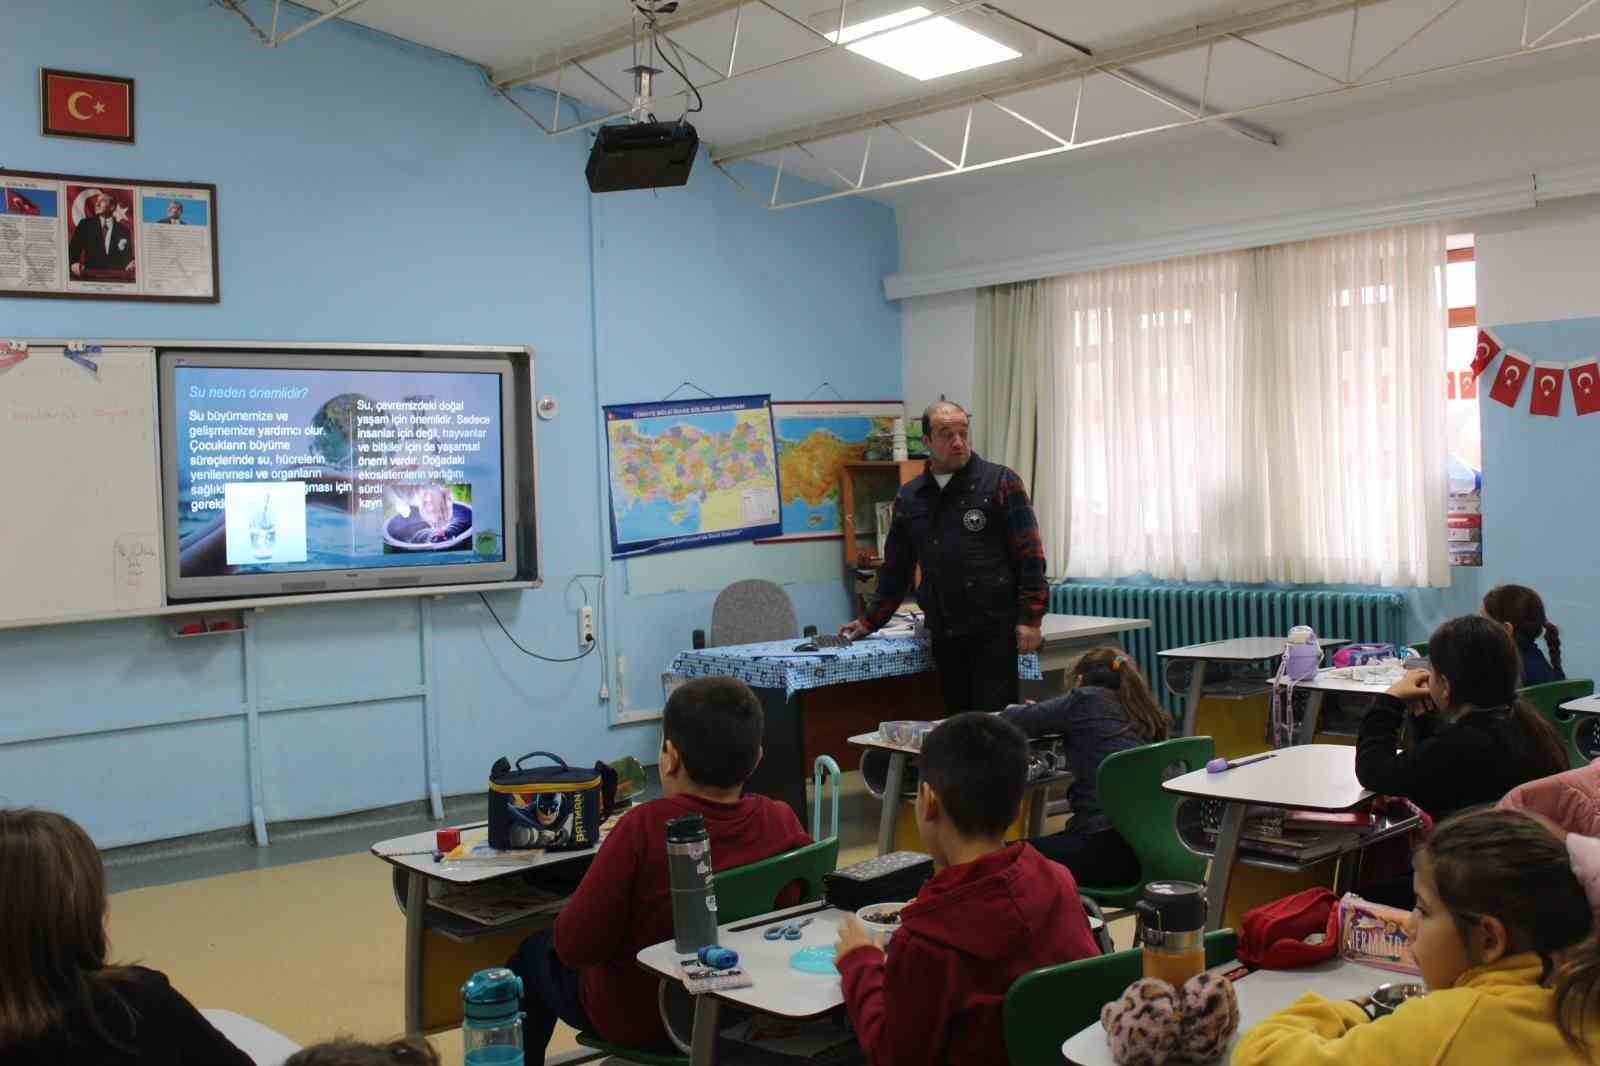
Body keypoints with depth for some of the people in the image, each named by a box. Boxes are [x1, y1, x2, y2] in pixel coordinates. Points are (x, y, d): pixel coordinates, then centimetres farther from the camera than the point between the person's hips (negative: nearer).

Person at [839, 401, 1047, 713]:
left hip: (995, 629, -4)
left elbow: (1029, 556, -4)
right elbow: (896, 569, 22)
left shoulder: (1000, 482, 0)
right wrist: (869, 622, 21)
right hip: (944, 634, 4)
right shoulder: (909, 497, 13)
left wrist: (1030, 618, -11)